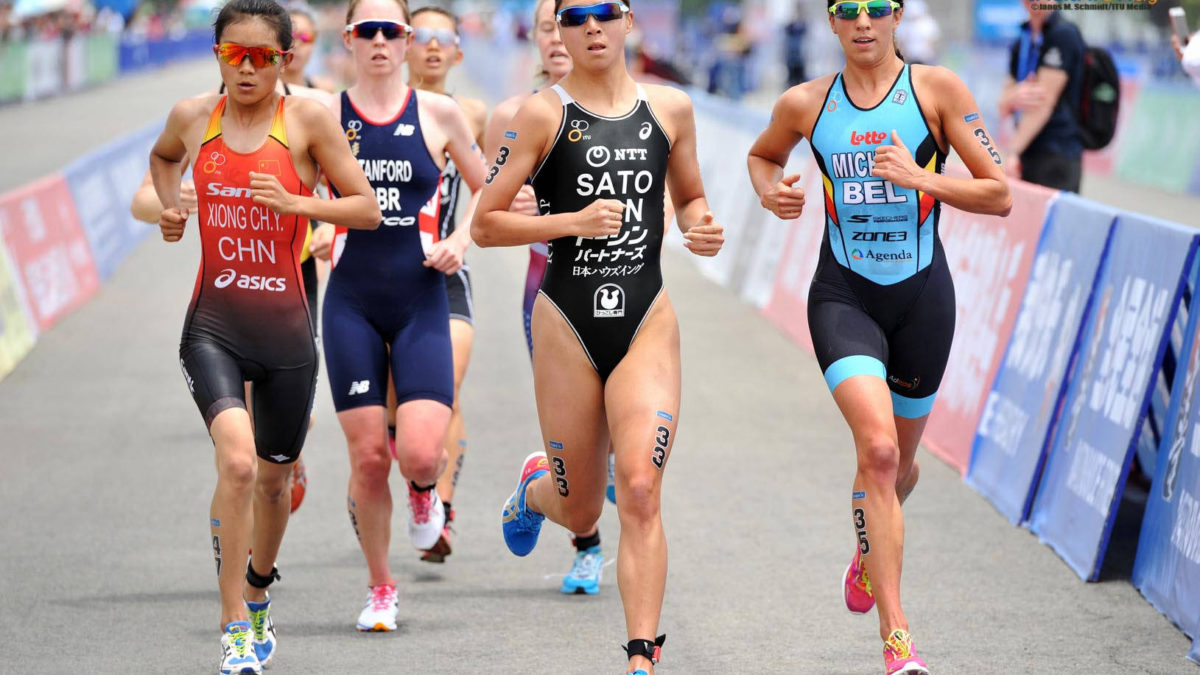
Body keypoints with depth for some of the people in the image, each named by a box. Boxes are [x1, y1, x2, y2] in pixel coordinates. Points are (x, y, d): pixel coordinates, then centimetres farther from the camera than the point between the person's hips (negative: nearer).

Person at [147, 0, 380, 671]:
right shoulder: (193, 116, 3)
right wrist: (170, 205, 10)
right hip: (214, 322, 0)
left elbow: (368, 210, -3)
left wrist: (296, 204, -18)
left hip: (285, 326, 0)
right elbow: (163, 156, 28)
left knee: (273, 477, 14)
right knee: (237, 462, -22)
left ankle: (259, 595, 43)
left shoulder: (308, 117, -5)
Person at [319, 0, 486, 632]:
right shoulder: (324, 116, 2)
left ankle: (424, 489, 24)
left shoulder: (439, 114, 2)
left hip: (421, 302, 0)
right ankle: (380, 589, 19)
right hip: (352, 302, 0)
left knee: (421, 453, -15)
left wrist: (462, 240, -5)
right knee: (368, 457, -2)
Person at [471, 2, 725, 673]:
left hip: (647, 320, 1)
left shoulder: (671, 108, 6)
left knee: (640, 489, -17)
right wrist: (572, 221, -17)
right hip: (568, 322, -1)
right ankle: (535, 487, 47)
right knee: (581, 513, 10)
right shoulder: (543, 113, -3)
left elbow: (690, 196, 22)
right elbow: (485, 223, -4)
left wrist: (703, 228, 0)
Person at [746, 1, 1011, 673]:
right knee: (878, 448, -21)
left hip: (922, 296, 1)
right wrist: (769, 189, 2)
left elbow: (1000, 195, -6)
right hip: (844, 295, -1)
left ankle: (868, 553, 53)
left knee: (900, 459, 16)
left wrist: (921, 179, -20)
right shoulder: (805, 103, 1)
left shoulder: (938, 89, -5)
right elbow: (761, 154, 24)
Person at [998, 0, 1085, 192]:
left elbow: (1045, 100, -13)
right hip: (1028, 154, 7)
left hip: (1056, 157, -7)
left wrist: (1013, 151, -16)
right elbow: (1004, 108, 17)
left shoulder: (1063, 34, -7)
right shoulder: (1021, 43, 18)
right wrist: (1014, 98, -10)